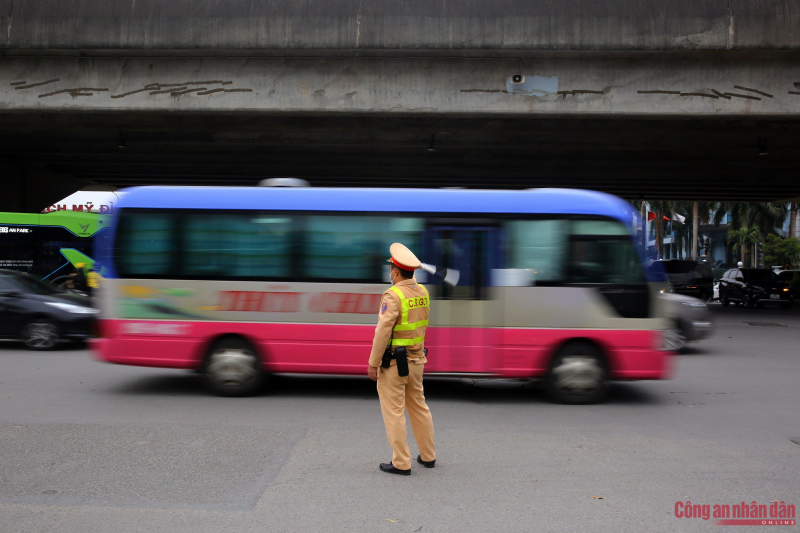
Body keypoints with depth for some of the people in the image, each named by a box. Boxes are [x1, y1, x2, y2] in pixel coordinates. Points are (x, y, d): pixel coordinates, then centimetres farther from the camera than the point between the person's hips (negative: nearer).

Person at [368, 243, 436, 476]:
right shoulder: (423, 292, 3)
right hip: (416, 360, 8)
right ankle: (428, 456, 26)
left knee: (394, 412, 1)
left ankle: (401, 463, 6)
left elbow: (383, 332, -21)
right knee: (419, 407, 17)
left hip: (393, 362, -7)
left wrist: (373, 364, -15)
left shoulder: (393, 295, -19)